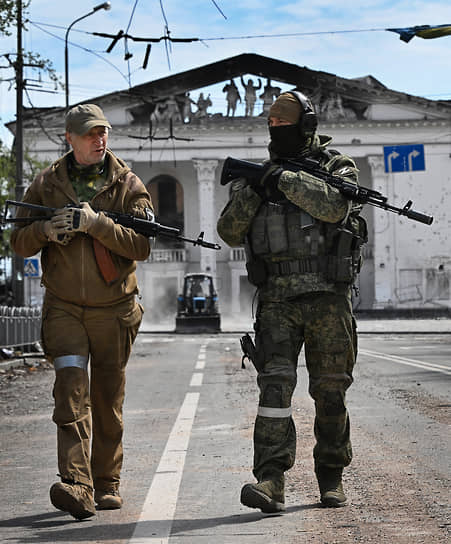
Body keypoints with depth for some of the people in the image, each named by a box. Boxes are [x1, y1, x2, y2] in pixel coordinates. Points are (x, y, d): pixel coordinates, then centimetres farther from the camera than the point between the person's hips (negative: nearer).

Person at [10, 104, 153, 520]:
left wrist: (95, 222, -21)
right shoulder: (47, 184, 6)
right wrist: (47, 230, -14)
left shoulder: (128, 185, 1)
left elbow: (142, 245, -10)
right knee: (72, 390, -16)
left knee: (108, 400, 7)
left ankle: (107, 483, 20)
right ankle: (77, 487, -23)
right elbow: (20, 242, 7)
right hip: (64, 308, 0)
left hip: (114, 309, 0)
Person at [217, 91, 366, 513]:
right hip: (277, 299, 2)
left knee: (330, 392, 5)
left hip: (327, 297, -2)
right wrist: (249, 192, -8)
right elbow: (230, 233, 8)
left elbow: (333, 206, -18)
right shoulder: (260, 175, 14)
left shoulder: (337, 167, 4)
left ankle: (331, 477, 20)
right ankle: (270, 481, -18)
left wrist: (286, 180, -16)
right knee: (275, 383, -12)